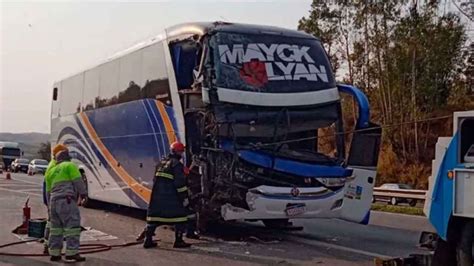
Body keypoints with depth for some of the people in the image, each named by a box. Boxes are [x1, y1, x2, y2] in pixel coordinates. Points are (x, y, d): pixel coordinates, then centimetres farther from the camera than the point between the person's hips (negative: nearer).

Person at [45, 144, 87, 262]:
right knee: (72, 227, -7)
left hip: (54, 201, 8)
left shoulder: (51, 171, 23)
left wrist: (50, 206, 30)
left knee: (56, 228, 13)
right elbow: (78, 181, -9)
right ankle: (71, 254, -11)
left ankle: (54, 253, 15)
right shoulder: (70, 165, 2)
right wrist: (83, 193, -6)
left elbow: (48, 191, 25)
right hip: (67, 200, -8)